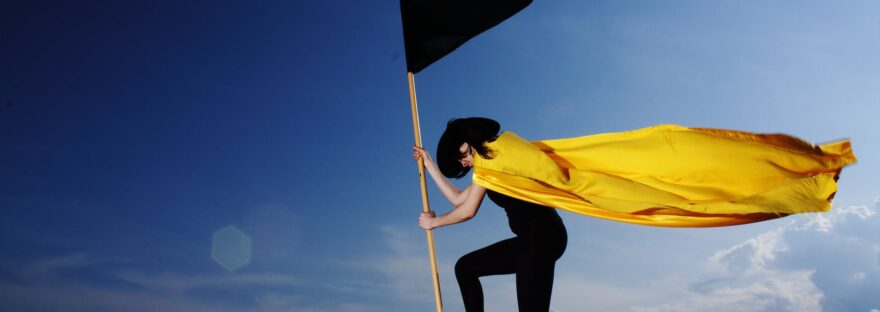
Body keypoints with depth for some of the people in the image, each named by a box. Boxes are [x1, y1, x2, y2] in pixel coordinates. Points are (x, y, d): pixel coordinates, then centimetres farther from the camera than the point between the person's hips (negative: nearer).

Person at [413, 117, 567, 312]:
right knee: (465, 267, 15)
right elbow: (458, 199, 23)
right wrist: (429, 164, 28)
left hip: (541, 234, -10)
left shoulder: (490, 154, -6)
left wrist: (433, 222, 11)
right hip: (534, 236, 10)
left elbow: (468, 211, -6)